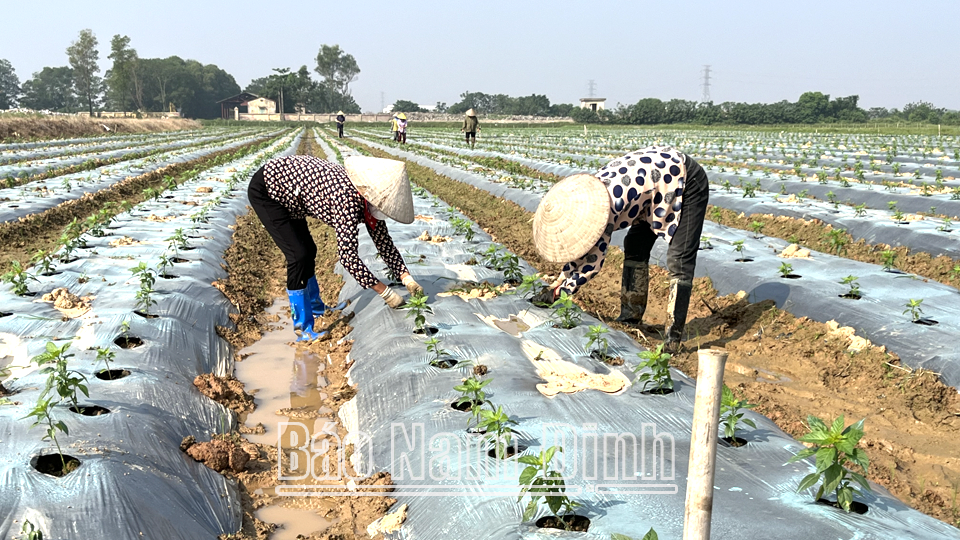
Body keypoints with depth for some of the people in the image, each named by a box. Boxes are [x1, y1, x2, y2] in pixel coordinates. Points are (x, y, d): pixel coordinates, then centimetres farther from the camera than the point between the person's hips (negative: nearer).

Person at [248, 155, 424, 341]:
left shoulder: (367, 202, -8)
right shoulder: (348, 199, -34)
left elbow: (384, 242, 3)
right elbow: (348, 255, -35)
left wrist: (407, 279, -5)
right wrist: (385, 292, -29)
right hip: (264, 190, -9)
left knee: (308, 250, 17)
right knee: (299, 255, -14)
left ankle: (315, 308, 36)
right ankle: (304, 327, -3)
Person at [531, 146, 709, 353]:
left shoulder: (608, 202, -33)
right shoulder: (586, 198, -7)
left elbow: (594, 259, -26)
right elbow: (582, 246, 5)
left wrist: (557, 292, -19)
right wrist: (558, 283, 2)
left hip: (688, 181, -9)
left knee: (680, 260, -12)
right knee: (635, 247, 7)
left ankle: (673, 334, -9)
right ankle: (631, 317, 15)